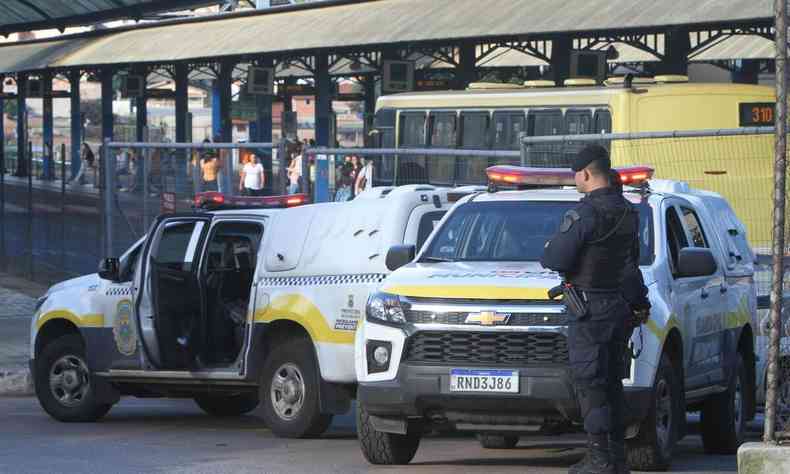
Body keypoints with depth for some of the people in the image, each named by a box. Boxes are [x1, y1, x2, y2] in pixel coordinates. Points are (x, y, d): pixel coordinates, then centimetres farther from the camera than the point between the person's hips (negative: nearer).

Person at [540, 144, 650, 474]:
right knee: (611, 382, 14)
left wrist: (548, 249, 4)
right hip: (619, 304, 9)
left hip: (589, 309, -9)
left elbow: (556, 259, -19)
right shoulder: (627, 212, 11)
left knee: (589, 382, -6)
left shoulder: (585, 214, -18)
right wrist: (639, 301, 36)